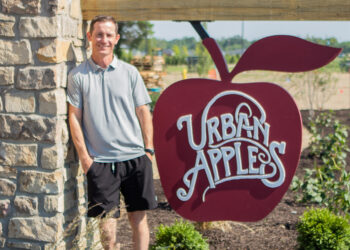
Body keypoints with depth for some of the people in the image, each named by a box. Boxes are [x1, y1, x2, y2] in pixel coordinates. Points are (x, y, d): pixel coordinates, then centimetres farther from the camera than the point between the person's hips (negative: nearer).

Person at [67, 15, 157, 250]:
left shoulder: (130, 72, 6)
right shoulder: (78, 76, 2)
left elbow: (143, 112, 9)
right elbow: (75, 117, 2)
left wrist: (149, 149, 3)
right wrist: (84, 157, -3)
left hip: (135, 157, 2)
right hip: (100, 160, -1)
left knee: (139, 216, 6)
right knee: (106, 220, 0)